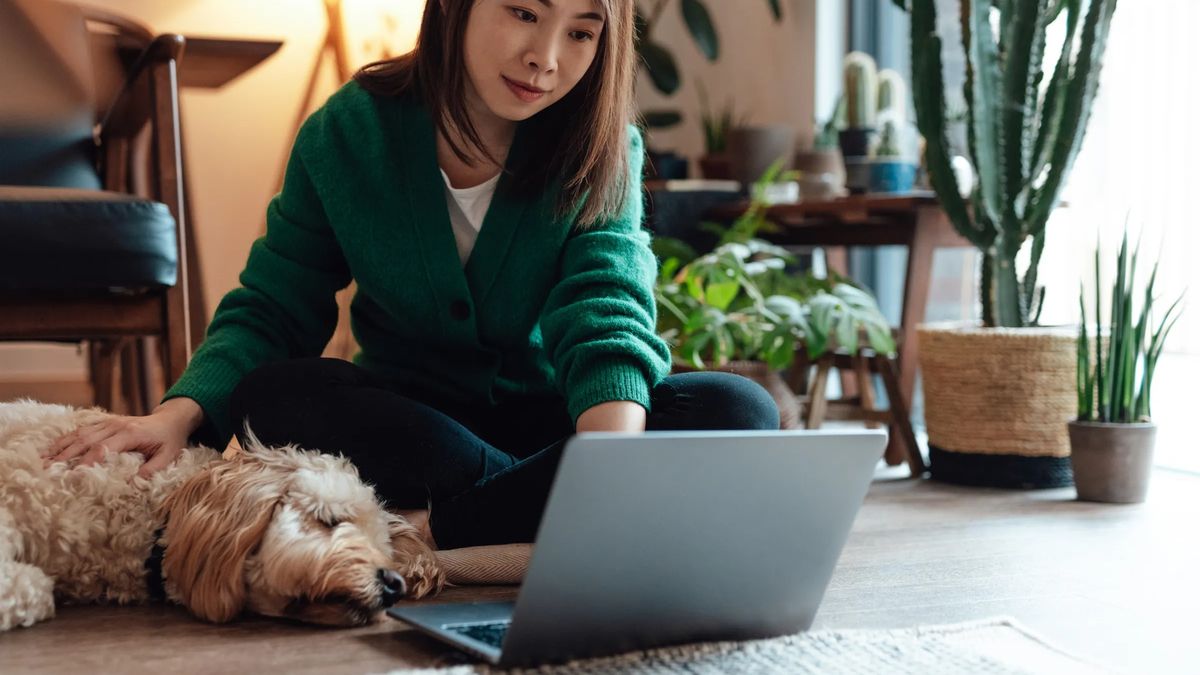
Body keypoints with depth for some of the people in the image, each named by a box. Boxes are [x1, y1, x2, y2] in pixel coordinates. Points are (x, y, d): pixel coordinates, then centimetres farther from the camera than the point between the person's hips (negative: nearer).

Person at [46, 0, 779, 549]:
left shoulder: (605, 153, -10)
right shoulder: (349, 133, -8)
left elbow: (607, 315, -25)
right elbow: (271, 310, -5)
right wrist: (181, 411, -27)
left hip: (560, 418, 0)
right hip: (404, 418, 0)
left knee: (742, 412, -27)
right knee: (271, 397, -30)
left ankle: (443, 528, -34)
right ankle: (543, 509, -30)